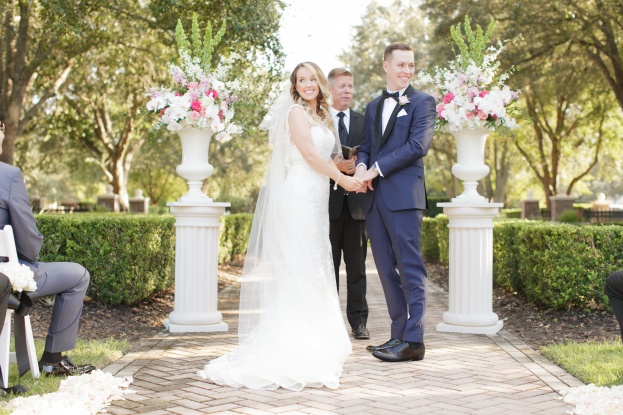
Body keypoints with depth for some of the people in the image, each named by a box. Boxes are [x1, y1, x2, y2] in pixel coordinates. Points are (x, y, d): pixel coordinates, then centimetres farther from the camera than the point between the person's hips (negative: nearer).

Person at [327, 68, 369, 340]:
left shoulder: (363, 122, 13)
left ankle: (358, 321, 10)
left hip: (356, 203, 2)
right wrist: (335, 167, -18)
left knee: (357, 267, 5)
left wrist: (357, 166, -13)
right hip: (328, 202, -2)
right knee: (328, 267, 5)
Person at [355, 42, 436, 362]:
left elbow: (418, 145, -11)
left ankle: (413, 340, -3)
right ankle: (399, 334, 16)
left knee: (410, 268, -6)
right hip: (374, 197, 7)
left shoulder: (422, 102, 1)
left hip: (403, 195, -7)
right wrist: (361, 166, -4)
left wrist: (377, 168, -13)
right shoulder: (373, 107, 22)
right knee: (386, 269, 8)